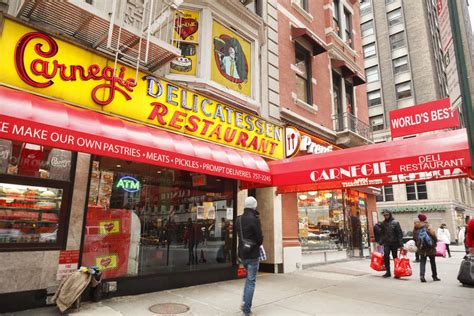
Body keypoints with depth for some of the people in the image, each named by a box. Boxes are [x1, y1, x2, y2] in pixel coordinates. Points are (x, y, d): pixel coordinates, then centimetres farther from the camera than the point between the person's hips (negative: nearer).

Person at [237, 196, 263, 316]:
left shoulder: (238, 219, 2)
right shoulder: (254, 219, -18)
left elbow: (239, 235, 7)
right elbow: (260, 238, -15)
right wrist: (257, 244, 5)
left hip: (242, 253, 6)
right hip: (252, 254, -6)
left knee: (249, 277, 26)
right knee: (251, 281, 5)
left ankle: (244, 301, 21)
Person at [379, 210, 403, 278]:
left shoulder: (395, 223, -7)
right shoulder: (383, 223, 6)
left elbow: (400, 234, -9)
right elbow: (382, 233, 14)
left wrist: (400, 244, -13)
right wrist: (381, 242, 10)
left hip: (394, 243, -3)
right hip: (386, 243, 3)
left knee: (395, 257, 7)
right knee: (386, 256, -7)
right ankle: (388, 272, 2)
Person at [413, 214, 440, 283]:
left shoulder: (416, 227, 3)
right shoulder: (428, 226, -12)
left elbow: (414, 236, 8)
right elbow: (433, 234, -14)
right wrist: (435, 241, 5)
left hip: (421, 247, 3)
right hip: (430, 246, -3)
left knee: (422, 261, 6)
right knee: (432, 261, 13)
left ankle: (422, 276, -9)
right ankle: (434, 276, 24)